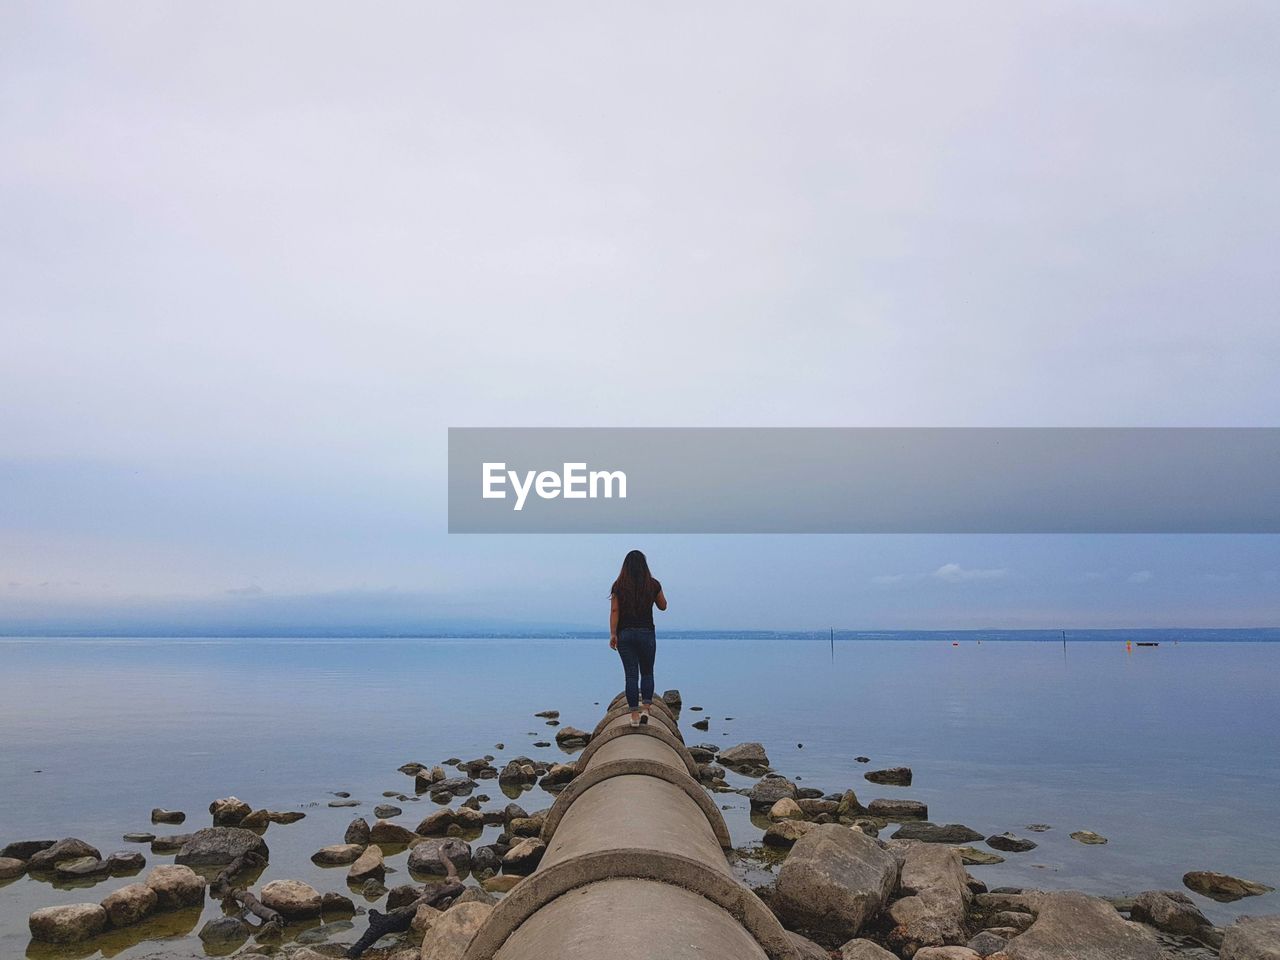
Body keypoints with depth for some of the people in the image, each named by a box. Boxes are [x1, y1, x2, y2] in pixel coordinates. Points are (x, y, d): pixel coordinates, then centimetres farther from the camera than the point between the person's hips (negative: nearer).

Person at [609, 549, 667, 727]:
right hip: (646, 633, 0)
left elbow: (614, 611, -6)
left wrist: (613, 634, -5)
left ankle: (635, 715, 4)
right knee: (647, 672, 15)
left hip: (625, 634, 0)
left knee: (631, 675, 4)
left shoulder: (619, 586, -1)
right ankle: (645, 708, 1)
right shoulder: (653, 584, -1)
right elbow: (663, 606, 11)